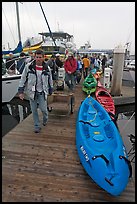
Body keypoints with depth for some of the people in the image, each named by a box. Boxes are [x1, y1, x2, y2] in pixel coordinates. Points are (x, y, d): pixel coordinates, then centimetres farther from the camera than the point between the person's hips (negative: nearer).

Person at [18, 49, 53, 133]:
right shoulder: (28, 66, -7)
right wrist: (21, 91, -3)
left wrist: (50, 91, 12)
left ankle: (45, 119, 33)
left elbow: (50, 81, 9)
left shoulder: (47, 68, -2)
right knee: (34, 110, 7)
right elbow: (23, 79, -1)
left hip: (42, 92, 0)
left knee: (43, 109, -4)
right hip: (32, 92, 0)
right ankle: (37, 126, 26)